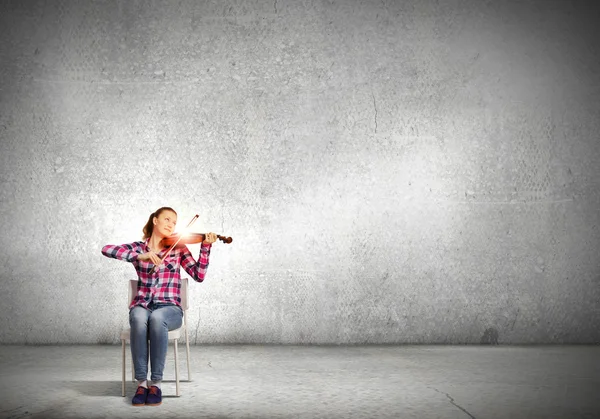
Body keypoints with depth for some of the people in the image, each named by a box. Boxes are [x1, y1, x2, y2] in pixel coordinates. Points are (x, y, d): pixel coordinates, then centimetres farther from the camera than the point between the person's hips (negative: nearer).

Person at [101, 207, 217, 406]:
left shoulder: (178, 248, 8)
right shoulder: (138, 247, 8)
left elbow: (198, 275, -4)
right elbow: (107, 249, -10)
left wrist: (205, 247, -16)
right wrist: (139, 256, -22)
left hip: (169, 308, 0)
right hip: (142, 306, 1)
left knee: (157, 318, -38)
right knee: (139, 318, -37)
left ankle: (156, 383, -29)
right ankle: (142, 383, -28)